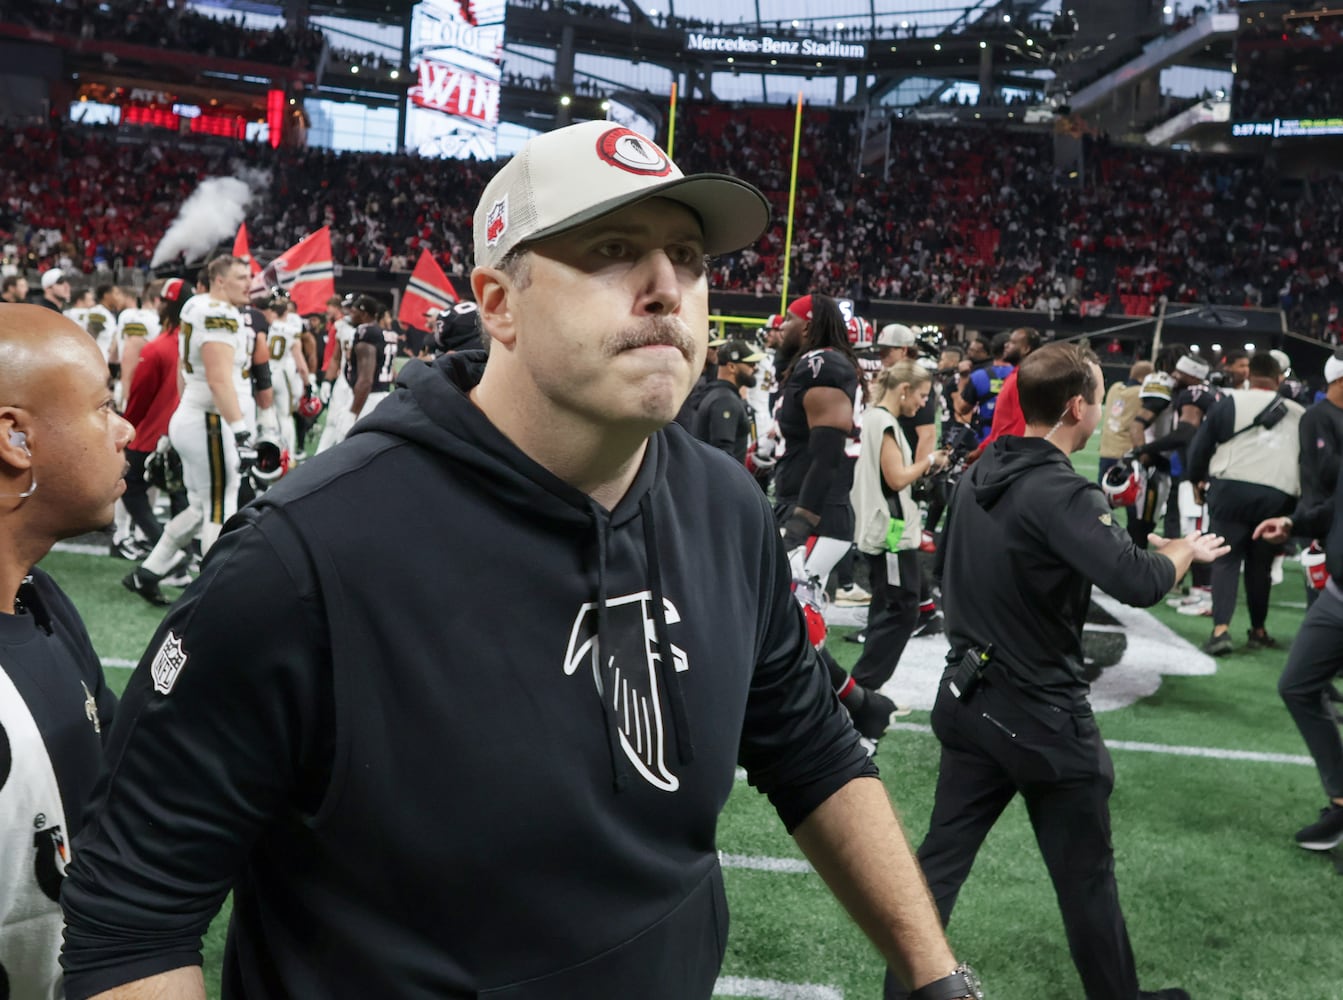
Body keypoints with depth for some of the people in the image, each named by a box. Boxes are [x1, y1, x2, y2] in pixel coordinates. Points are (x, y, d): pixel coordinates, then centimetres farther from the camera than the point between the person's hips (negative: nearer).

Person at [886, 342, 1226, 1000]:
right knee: (1085, 875, 12)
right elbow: (1138, 582, -32)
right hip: (1043, 715, -7)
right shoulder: (1059, 492, -23)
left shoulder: (981, 474, 4)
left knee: (941, 859, 12)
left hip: (970, 698, 7)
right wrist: (1186, 550, -11)